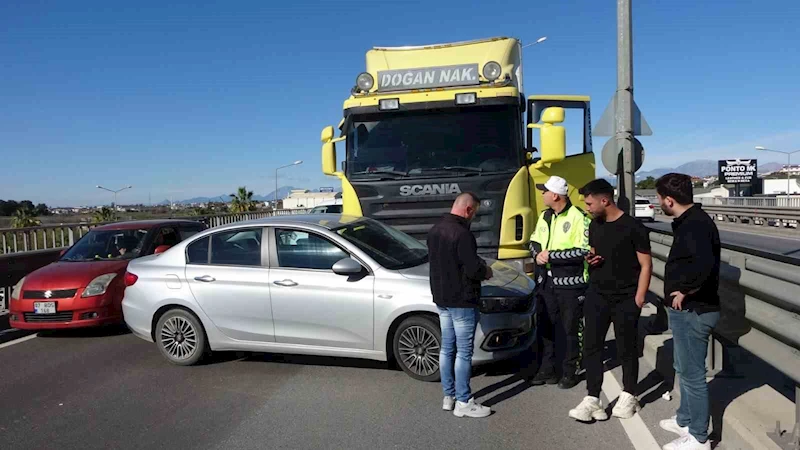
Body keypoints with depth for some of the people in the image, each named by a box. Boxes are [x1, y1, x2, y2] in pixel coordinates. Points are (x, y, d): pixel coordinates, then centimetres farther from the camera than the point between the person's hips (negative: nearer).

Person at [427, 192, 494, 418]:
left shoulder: (435, 230, 7)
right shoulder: (462, 234, -22)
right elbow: (473, 269, -24)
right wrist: (486, 271, -1)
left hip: (441, 298, 9)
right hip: (461, 301, -9)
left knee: (447, 347, 15)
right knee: (464, 351, 1)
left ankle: (449, 396, 25)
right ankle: (463, 402, 9)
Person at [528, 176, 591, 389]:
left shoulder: (579, 218, -13)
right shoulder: (544, 216, 10)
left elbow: (583, 251, -19)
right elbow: (534, 241, 18)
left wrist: (551, 255, -18)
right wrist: (538, 253, -5)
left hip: (570, 284, -7)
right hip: (546, 282, 7)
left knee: (571, 329, 6)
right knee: (545, 327, 12)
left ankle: (569, 372, 21)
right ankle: (547, 370, 25)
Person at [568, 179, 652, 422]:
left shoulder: (633, 228, -12)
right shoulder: (594, 226, 7)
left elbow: (646, 265, -9)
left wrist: (638, 299, -13)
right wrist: (590, 258, -2)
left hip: (625, 299, -5)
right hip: (597, 295, 5)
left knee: (626, 349, 9)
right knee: (591, 346, 1)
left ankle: (628, 396, 27)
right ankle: (592, 399, 7)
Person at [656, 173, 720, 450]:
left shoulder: (694, 224, -23)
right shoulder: (691, 220, 10)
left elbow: (704, 264, -39)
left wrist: (685, 291, -25)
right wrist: (684, 291, 7)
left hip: (692, 310, -10)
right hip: (688, 309, 10)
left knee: (692, 373, 3)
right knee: (684, 369, 22)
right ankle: (685, 421, 38)